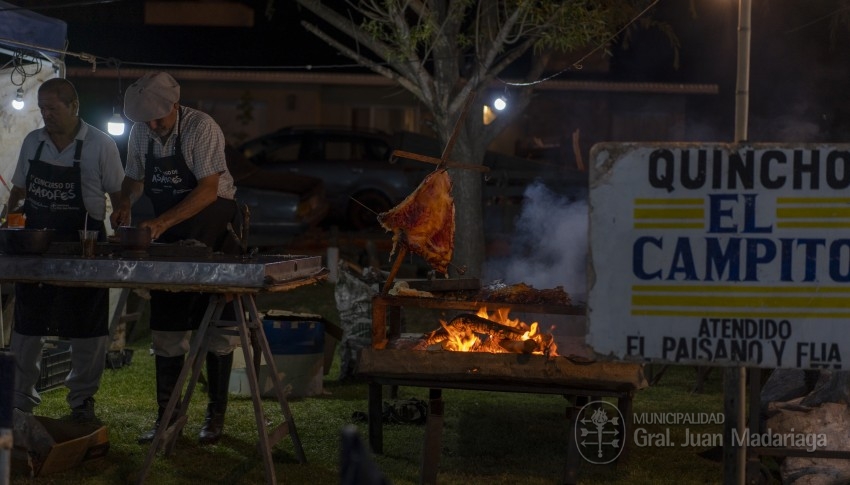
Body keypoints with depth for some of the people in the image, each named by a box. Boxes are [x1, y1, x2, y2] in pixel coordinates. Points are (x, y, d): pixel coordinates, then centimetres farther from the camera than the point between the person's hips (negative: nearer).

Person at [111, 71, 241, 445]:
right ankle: (166, 416, 13)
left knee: (217, 327, 0)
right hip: (169, 237, 6)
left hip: (213, 232, -6)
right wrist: (124, 203, -7)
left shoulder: (201, 128, -18)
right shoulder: (140, 133, 1)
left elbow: (209, 189, -25)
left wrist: (163, 222, -32)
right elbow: (134, 177, 15)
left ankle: (216, 415, 9)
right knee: (166, 327, 6)